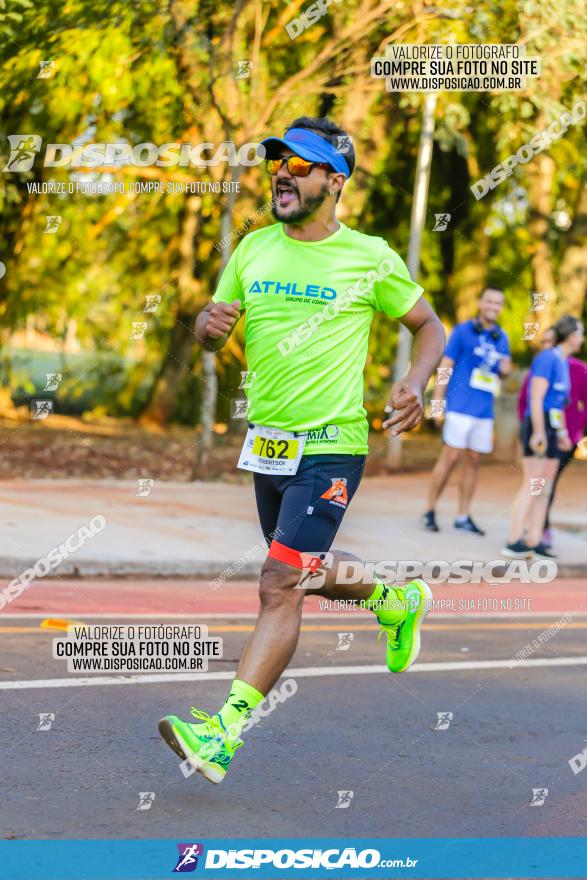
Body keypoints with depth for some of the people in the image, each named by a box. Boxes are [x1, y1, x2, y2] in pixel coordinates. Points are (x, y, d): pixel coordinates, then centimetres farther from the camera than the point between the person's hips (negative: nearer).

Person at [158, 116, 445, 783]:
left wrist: (415, 383, -12)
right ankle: (399, 602, 50)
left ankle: (226, 731, -20)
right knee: (309, 574, 21)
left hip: (330, 447, -6)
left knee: (282, 585, -15)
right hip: (266, 444, 6)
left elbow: (427, 325, 7)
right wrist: (210, 323, -10)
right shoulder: (253, 249, 6)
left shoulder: (370, 258, -5)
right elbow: (212, 332, 15)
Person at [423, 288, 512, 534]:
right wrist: (437, 403, -9)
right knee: (450, 457, -8)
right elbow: (445, 367, -4)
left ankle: (463, 517, 14)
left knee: (473, 461, 7)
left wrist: (505, 370, -1)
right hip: (460, 407, -5)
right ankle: (429, 511, 1)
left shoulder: (502, 338, 13)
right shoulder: (462, 331, -3)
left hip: (485, 411, 5)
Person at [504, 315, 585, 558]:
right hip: (538, 429, -9)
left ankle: (534, 542, 8)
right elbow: (536, 398, -17)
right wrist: (538, 432, -21)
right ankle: (514, 542, -12)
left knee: (545, 489, 7)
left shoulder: (562, 362, 16)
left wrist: (562, 432, 20)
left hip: (551, 430, 9)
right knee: (531, 486, -11)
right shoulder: (547, 358, -12)